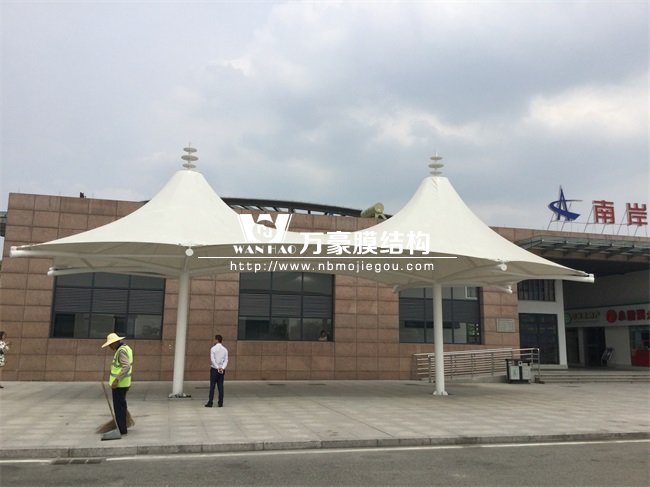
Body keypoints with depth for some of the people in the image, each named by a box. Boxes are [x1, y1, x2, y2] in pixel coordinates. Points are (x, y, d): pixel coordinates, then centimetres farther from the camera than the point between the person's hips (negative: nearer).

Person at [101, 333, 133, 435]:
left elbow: (126, 367, -30)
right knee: (121, 405, 17)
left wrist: (116, 380, -30)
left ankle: (121, 429, 5)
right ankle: (122, 428, 25)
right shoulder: (126, 348, 11)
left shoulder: (122, 351, -20)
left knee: (119, 406, -1)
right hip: (123, 382, 10)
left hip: (119, 383, -10)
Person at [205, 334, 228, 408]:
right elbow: (226, 360, -2)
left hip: (214, 369, -4)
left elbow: (212, 359, -13)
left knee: (212, 386, -1)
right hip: (222, 370, 4)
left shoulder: (213, 349, -6)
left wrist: (218, 368, -13)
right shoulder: (225, 349, 6)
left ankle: (210, 402, -2)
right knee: (220, 386, 5)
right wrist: (222, 368, -11)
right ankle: (220, 403, 5)